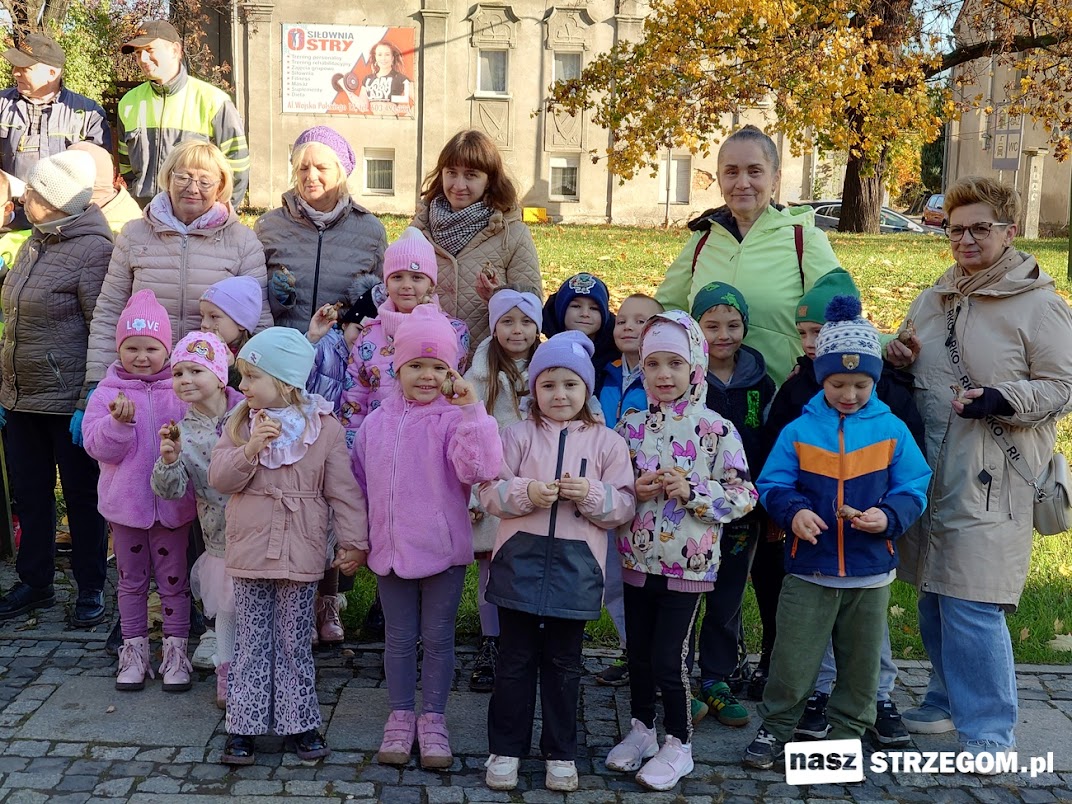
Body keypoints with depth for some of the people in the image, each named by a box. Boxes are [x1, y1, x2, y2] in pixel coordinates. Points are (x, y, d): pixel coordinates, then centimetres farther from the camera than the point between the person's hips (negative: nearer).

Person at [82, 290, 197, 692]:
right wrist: (119, 421, -27)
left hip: (172, 503, -1)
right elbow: (98, 446, -11)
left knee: (173, 579, 9)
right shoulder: (108, 393, -2)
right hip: (125, 503, 1)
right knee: (131, 580, 14)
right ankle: (134, 650, 26)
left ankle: (175, 650, 21)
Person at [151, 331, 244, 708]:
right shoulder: (183, 432, -3)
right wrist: (168, 460, -25)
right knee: (227, 606, 14)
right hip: (222, 535, 1)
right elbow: (170, 490, -9)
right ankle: (227, 673, 33)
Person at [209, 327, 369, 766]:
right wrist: (250, 448, -20)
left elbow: (343, 489, -3)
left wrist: (354, 540, -3)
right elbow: (219, 477, -5)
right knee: (250, 643, 10)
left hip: (300, 554, -2)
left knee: (295, 643, 9)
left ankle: (301, 722, 22)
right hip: (249, 551, 2)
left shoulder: (325, 428, -5)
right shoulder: (240, 423, 3)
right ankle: (243, 725, 19)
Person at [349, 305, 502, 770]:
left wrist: (472, 411, -32)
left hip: (443, 550, -3)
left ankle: (433, 720, 25)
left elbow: (481, 468, -27)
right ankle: (401, 718, 29)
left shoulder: (454, 419, -10)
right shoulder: (376, 423, 3)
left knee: (438, 639, 9)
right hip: (390, 550, 3)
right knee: (399, 639, 14)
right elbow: (359, 486, 12)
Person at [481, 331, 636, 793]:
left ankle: (560, 753, 25)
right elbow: (490, 493, -1)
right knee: (516, 659, 9)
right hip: (521, 559, 0)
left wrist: (592, 494, -18)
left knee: (564, 663, 11)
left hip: (576, 566, 0)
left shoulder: (607, 442, 3)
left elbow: (625, 507, 0)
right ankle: (506, 749, 23)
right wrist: (526, 493, -20)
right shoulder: (519, 434, 3)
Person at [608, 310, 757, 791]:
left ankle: (678, 745, 20)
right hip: (637, 559, 4)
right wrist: (635, 490, -12)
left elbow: (743, 496, -9)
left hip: (688, 564, -4)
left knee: (668, 659, 0)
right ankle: (641, 729, 35)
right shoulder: (632, 426, 3)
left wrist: (692, 490, -21)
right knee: (638, 653, 15)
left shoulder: (716, 430, -9)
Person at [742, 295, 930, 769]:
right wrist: (793, 512, -20)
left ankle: (848, 731, 32)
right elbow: (773, 486, -1)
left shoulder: (892, 431, 0)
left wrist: (889, 516, -19)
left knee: (861, 660, 14)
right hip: (808, 570, -1)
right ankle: (776, 727, 20)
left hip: (871, 573, 2)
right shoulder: (798, 431, -2)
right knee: (792, 658, 2)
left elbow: (914, 490, 0)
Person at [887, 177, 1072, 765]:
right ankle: (948, 701, 32)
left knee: (971, 605, -8)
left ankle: (988, 734, 6)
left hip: (990, 478, -7)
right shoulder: (932, 299, 15)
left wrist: (1003, 398, -23)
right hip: (928, 469, 7)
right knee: (932, 593, 14)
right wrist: (898, 363, 3)